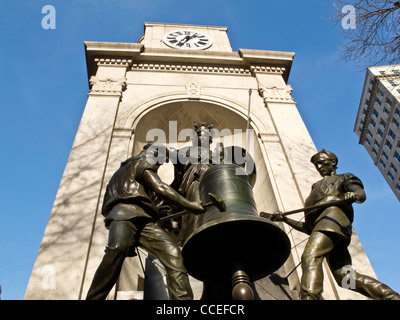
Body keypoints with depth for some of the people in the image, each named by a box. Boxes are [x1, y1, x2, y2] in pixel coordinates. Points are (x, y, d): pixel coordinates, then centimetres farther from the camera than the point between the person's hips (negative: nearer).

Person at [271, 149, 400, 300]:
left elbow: (361, 194, 1)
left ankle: (309, 296, -49)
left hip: (333, 215, -7)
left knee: (310, 257, -30)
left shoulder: (344, 178, 26)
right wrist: (285, 219, 24)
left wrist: (354, 195, -24)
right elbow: (308, 228, 35)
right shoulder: (318, 187, 43)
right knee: (345, 277, -10)